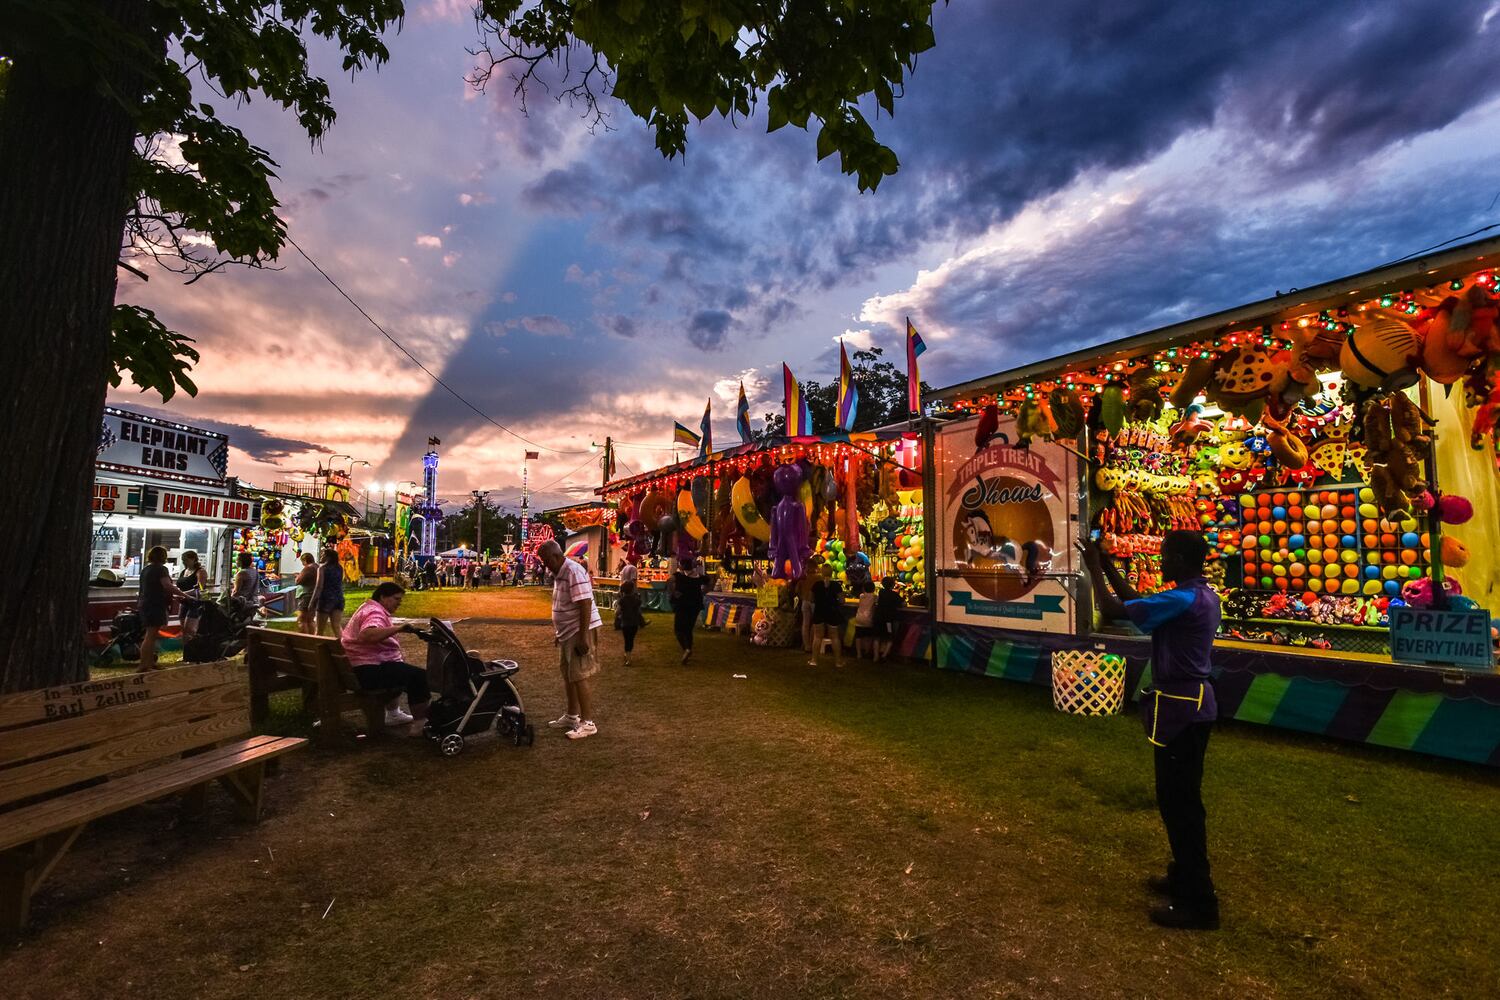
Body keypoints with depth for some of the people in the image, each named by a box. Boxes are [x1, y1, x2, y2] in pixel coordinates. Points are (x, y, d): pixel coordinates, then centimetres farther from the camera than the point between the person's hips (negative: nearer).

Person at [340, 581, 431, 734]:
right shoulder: (375, 613, -17)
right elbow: (366, 635, -39)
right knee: (419, 675, -17)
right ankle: (419, 725, -15)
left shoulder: (368, 608, 19)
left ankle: (393, 713, 40)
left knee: (401, 670, 35)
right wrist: (398, 628, -41)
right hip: (368, 671, -12)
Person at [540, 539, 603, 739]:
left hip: (581, 632, -10)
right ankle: (572, 715, 30)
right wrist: (559, 634, 21)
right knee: (568, 675, 17)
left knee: (580, 677, -6)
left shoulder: (574, 572, -19)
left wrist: (582, 638, -25)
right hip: (568, 633, 10)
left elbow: (585, 605, -24)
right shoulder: (559, 574, 11)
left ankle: (588, 723, 1)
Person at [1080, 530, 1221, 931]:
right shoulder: (1202, 595, 8)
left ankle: (1198, 904, 12)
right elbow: (1137, 604, 18)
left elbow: (1112, 610, -24)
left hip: (1180, 708, -10)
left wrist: (1093, 567, -12)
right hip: (1193, 704, 10)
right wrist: (1109, 567, 16)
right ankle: (1185, 877, 35)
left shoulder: (1182, 600, -23)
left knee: (1179, 802, 1)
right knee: (1181, 798, 21)